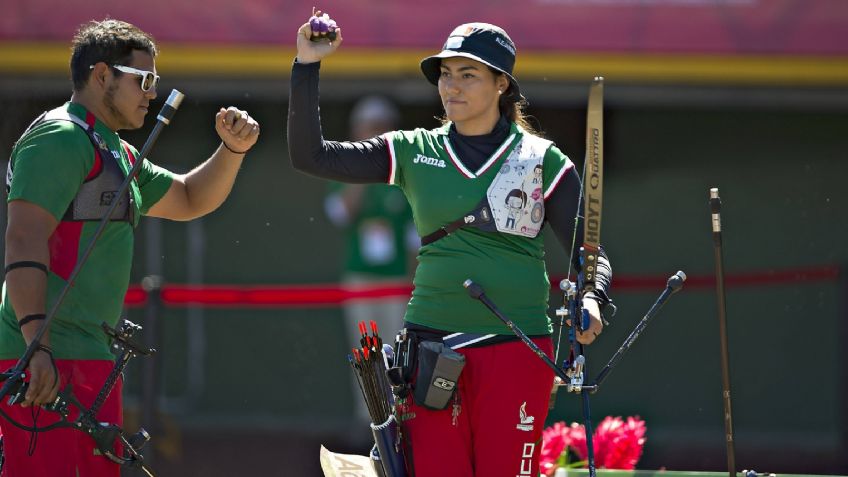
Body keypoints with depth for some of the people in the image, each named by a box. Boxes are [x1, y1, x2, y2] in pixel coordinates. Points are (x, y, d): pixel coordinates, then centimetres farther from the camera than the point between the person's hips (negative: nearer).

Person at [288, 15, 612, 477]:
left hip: (516, 350, -2)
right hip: (432, 348, 2)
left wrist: (591, 302, -18)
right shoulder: (415, 152, 10)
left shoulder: (543, 160, 4)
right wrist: (307, 66, -4)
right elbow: (309, 155, 5)